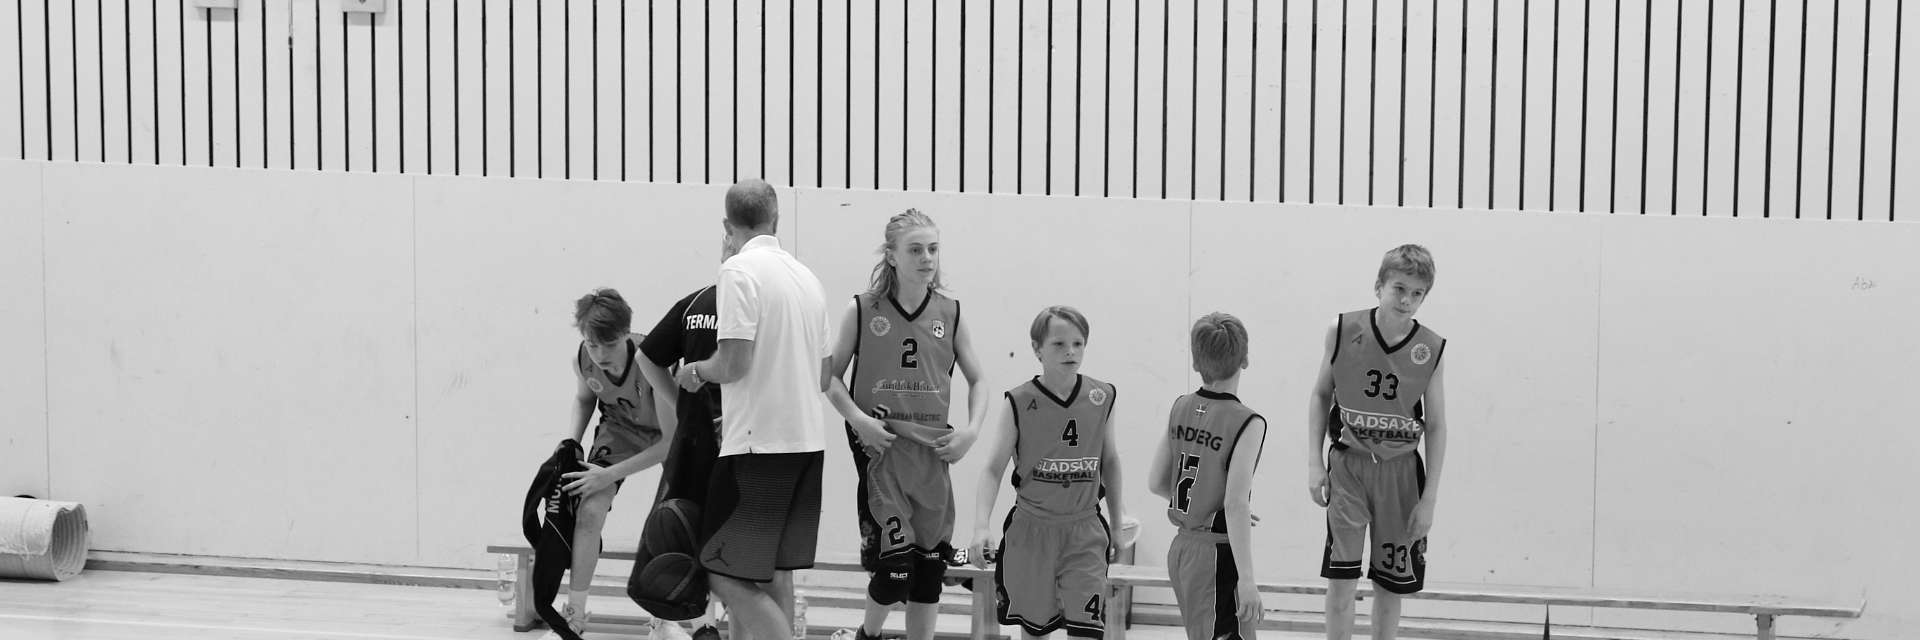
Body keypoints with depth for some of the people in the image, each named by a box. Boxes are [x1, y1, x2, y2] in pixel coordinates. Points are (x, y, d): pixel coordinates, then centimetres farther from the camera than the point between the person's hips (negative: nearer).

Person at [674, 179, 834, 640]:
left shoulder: (740, 270, -9)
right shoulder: (806, 276, 14)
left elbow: (734, 362, -17)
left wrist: (696, 372, 4)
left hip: (760, 446, -8)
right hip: (809, 442, 8)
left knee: (727, 577, -7)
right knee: (774, 575, 14)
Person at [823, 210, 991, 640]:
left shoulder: (949, 314, 5)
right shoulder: (862, 310, -2)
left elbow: (977, 382, 13)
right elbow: (831, 375, 3)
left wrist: (971, 431, -2)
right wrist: (858, 418, -12)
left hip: (933, 450, 3)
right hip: (880, 447, -3)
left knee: (930, 564, 8)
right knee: (894, 564, -10)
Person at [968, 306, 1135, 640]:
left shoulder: (1102, 397, -1)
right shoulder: (1020, 402, -8)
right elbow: (993, 468, -10)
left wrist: (1119, 520, 17)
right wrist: (981, 527, -22)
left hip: (1085, 532, 1)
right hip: (1031, 530, -1)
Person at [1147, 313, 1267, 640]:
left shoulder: (1180, 408, 2)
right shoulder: (1247, 424, -17)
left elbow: (1156, 483, 8)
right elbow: (1236, 505, -22)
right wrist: (1246, 579, -20)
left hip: (1181, 548, 7)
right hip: (1218, 553, -7)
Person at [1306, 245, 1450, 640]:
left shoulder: (1431, 350, -7)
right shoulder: (1343, 332, -7)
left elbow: (1436, 427, -1)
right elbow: (1321, 396, 5)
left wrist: (1429, 498, -4)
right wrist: (1315, 463, -1)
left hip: (1400, 472, 1)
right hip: (1348, 465, -1)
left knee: (1391, 586, 9)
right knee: (1341, 579, -8)